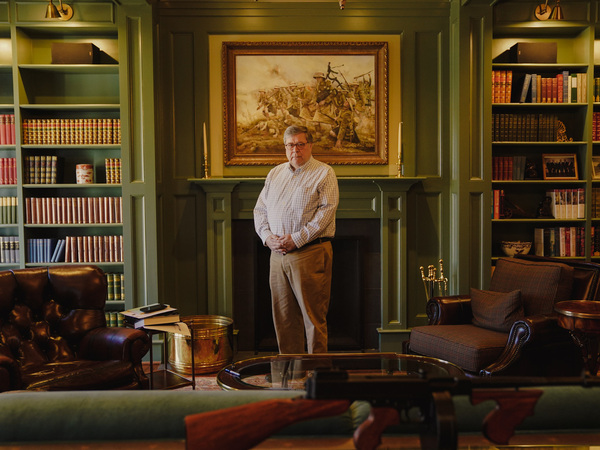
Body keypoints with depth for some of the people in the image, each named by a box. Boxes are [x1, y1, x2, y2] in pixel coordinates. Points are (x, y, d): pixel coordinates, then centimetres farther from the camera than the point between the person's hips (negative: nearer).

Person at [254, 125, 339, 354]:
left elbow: (326, 212, -12)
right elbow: (260, 209, 16)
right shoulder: (275, 174, 17)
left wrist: (297, 239, -17)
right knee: (283, 316, 10)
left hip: (310, 252, -5)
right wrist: (267, 236, -3)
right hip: (278, 254, 6)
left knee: (313, 316, -3)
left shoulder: (324, 173, -1)